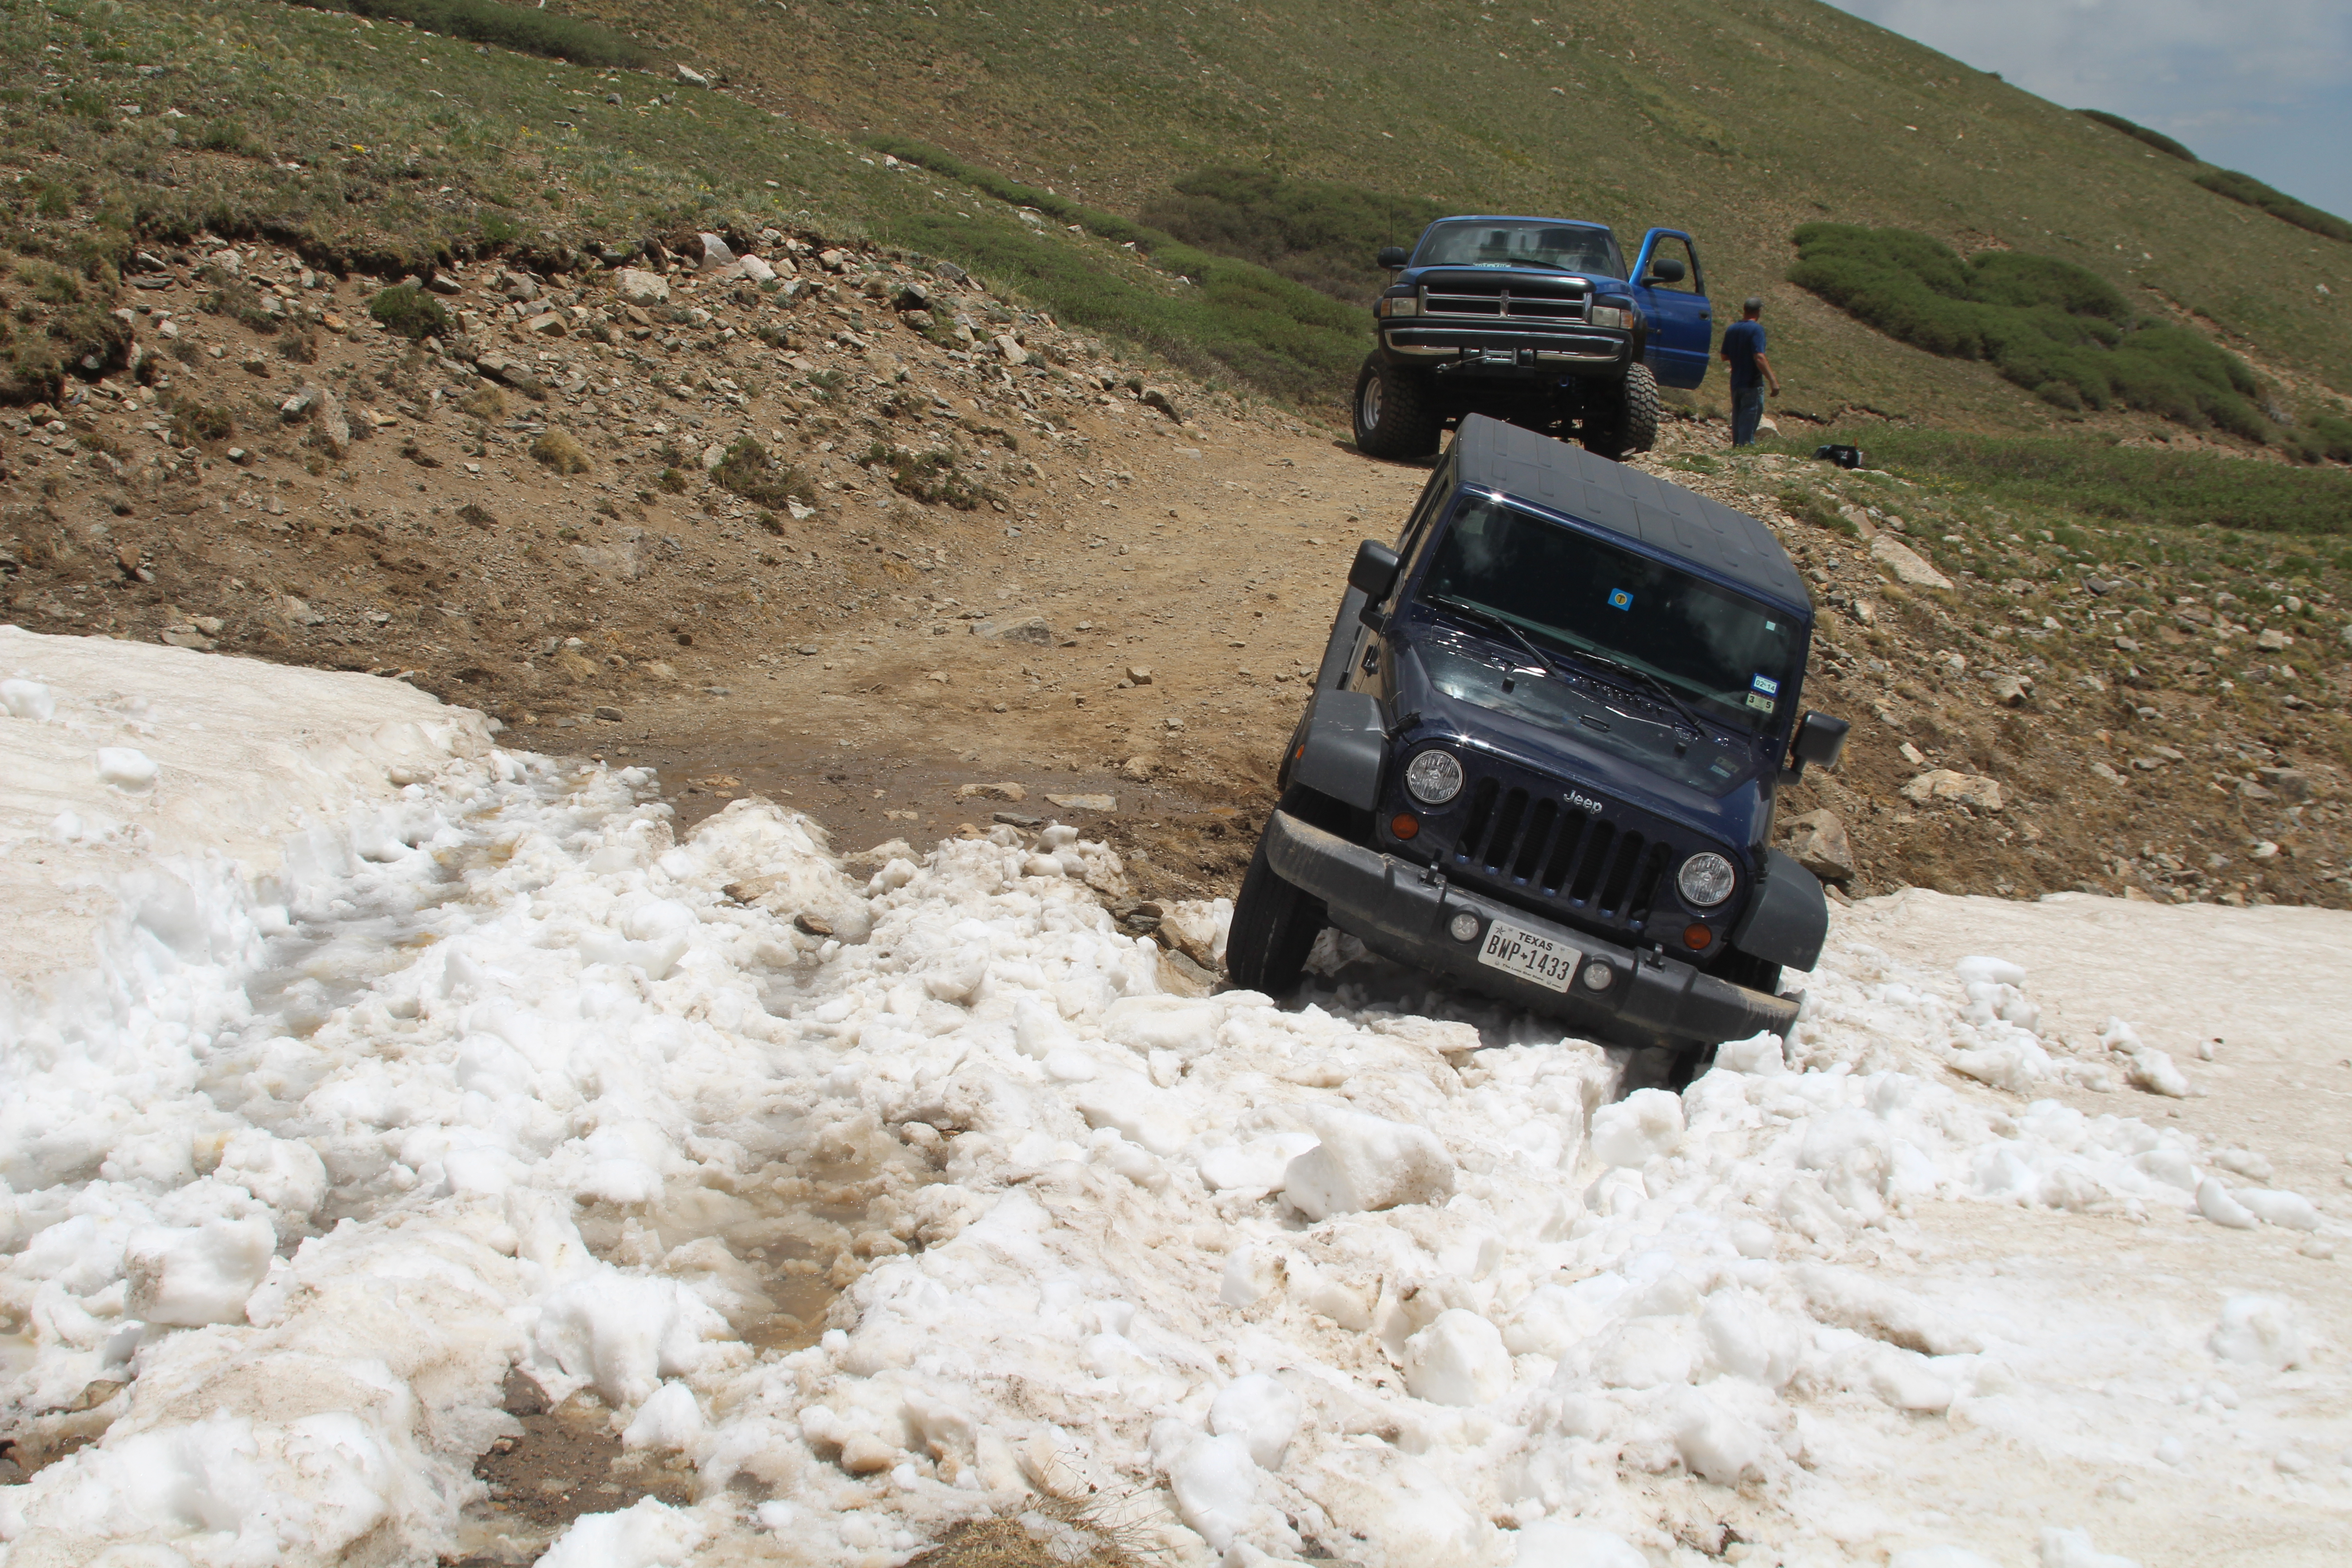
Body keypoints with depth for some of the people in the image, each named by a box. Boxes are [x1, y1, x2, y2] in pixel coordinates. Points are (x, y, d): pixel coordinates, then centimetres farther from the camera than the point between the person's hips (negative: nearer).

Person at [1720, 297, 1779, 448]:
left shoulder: (1731, 329, 6)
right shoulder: (1756, 329, -14)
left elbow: (1725, 356, 14)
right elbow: (1759, 358, -23)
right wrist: (1773, 380, -23)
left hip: (1736, 383, 7)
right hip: (1753, 385, -7)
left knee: (1737, 423, 15)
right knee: (1749, 425, -3)